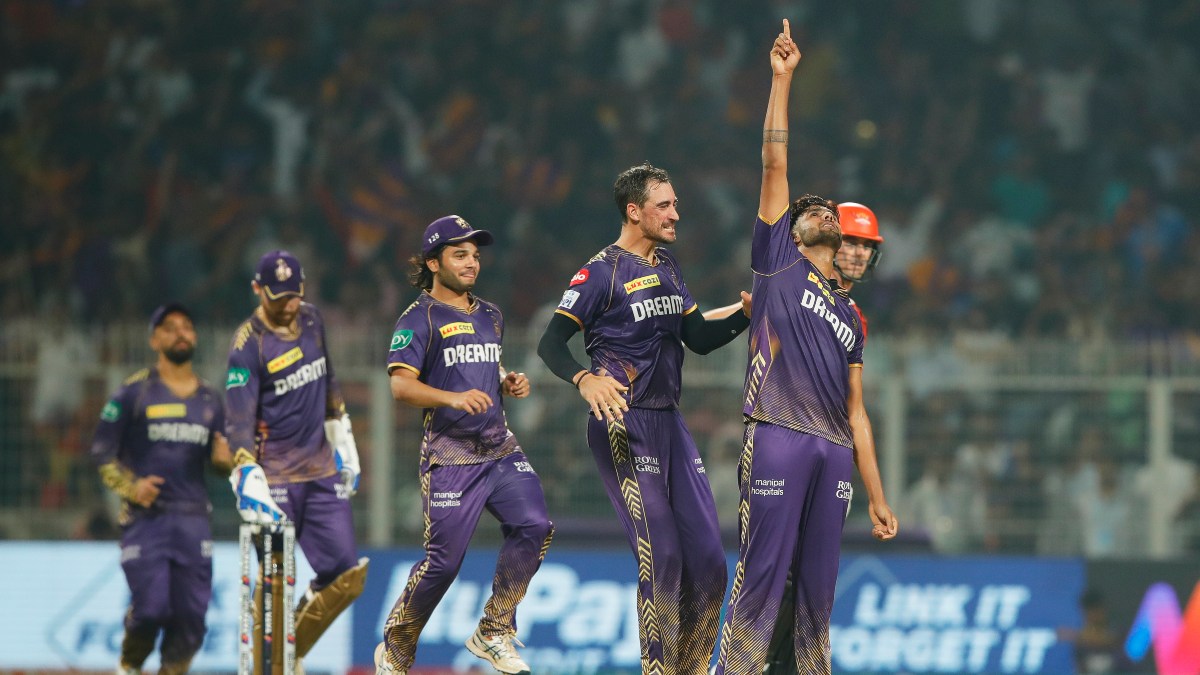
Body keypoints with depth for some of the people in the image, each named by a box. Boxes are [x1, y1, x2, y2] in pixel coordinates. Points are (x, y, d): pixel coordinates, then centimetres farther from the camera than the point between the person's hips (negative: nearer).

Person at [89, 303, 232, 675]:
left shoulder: (210, 399, 14)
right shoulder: (133, 392, 0)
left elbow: (218, 458, 20)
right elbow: (102, 451, 0)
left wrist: (224, 459, -4)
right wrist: (130, 487, -15)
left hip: (193, 518, 4)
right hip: (145, 517, -4)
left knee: (191, 612, -3)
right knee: (151, 607, -13)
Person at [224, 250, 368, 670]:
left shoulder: (311, 320, 7)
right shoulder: (248, 344, -13)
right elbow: (239, 419, -21)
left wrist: (342, 442, 21)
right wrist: (248, 478, -33)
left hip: (322, 470, 6)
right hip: (275, 477, -6)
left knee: (345, 574, -1)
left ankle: (292, 652, 16)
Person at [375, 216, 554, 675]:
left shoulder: (490, 316, 17)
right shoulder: (419, 319, -5)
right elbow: (401, 385, -16)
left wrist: (510, 383, 8)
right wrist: (453, 398, -31)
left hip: (500, 448, 6)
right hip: (450, 456, -6)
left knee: (533, 527, -15)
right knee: (444, 561, -7)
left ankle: (494, 632, 0)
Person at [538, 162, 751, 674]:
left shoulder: (666, 267, 15)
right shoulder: (603, 271, -9)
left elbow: (699, 338, 18)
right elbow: (551, 342, -14)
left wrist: (745, 313, 2)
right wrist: (584, 379, -32)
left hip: (669, 422, 8)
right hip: (624, 425, -8)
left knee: (707, 560, 4)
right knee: (662, 558, -12)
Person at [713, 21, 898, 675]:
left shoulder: (850, 318, 25)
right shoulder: (777, 262, 14)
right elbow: (775, 165, 7)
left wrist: (877, 496, 15)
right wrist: (782, 79, 3)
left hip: (835, 451, 5)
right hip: (778, 440, -5)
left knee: (818, 584, 3)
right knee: (761, 574, -10)